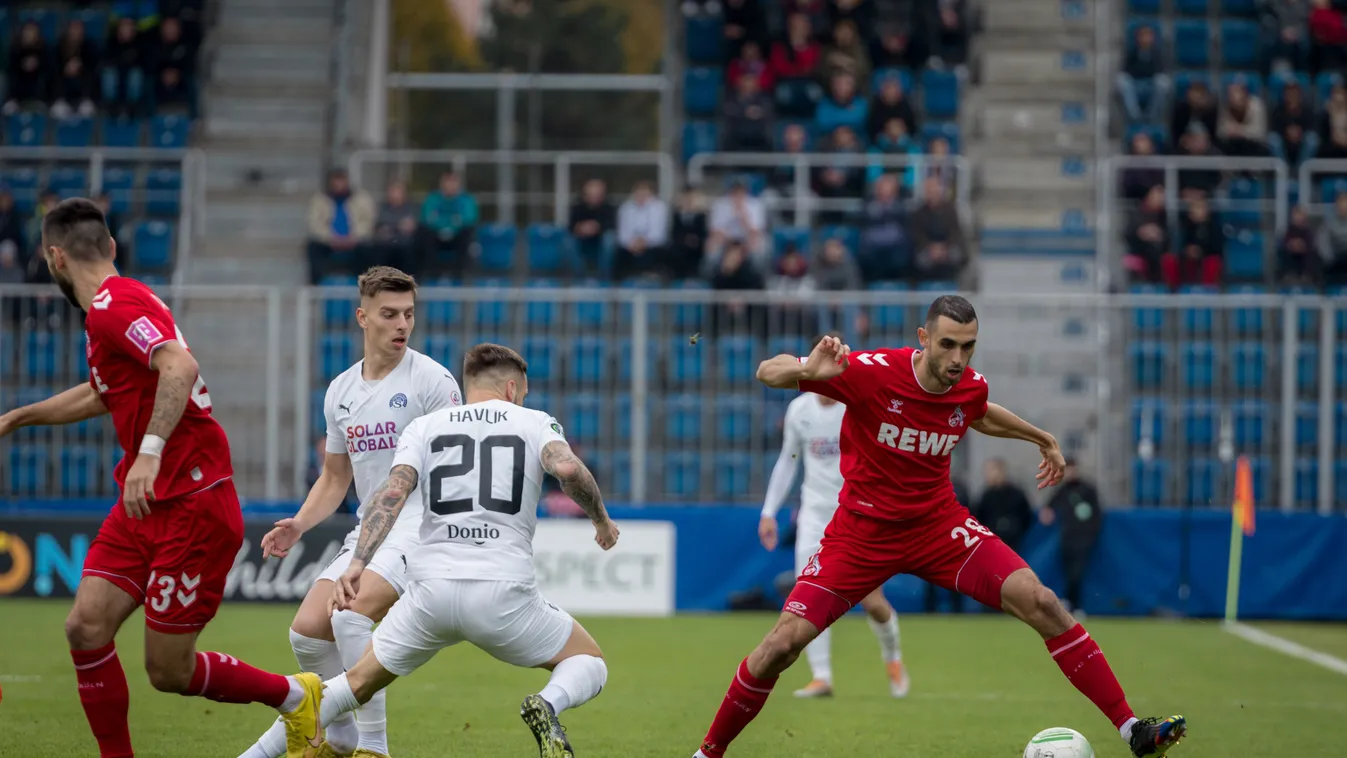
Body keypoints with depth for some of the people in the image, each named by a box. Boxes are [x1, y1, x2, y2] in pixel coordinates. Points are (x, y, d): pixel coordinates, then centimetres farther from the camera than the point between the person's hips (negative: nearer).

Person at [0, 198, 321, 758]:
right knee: (86, 628, -4)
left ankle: (297, 699, 17)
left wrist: (150, 450, -43)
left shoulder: (114, 307, -16)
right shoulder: (112, 307, 16)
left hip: (194, 507, -9)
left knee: (168, 671, -4)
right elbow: (101, 395, 34)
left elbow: (179, 366, -35)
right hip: (145, 507, 9)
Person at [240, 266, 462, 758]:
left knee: (350, 615, -28)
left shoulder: (431, 380, -7)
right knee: (307, 631, -4)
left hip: (420, 526, -7)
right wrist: (299, 525, 5)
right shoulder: (340, 391, 12)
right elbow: (334, 478, 22)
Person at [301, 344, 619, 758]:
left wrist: (357, 563, -11)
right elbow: (567, 468, -10)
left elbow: (392, 492, -2)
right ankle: (548, 705, -16)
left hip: (432, 588, 2)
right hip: (504, 591, -2)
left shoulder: (424, 427, 15)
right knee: (590, 664, 17)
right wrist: (601, 519, 7)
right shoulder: (535, 422, 11)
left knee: (361, 680, 21)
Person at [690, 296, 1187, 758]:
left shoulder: (971, 386, -7)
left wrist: (1043, 439, 32)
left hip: (939, 526, 3)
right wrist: (806, 371, -43)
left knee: (1041, 604, -14)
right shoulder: (871, 372, -22)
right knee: (783, 645, -14)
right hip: (864, 529, -3)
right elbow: (768, 373, -21)